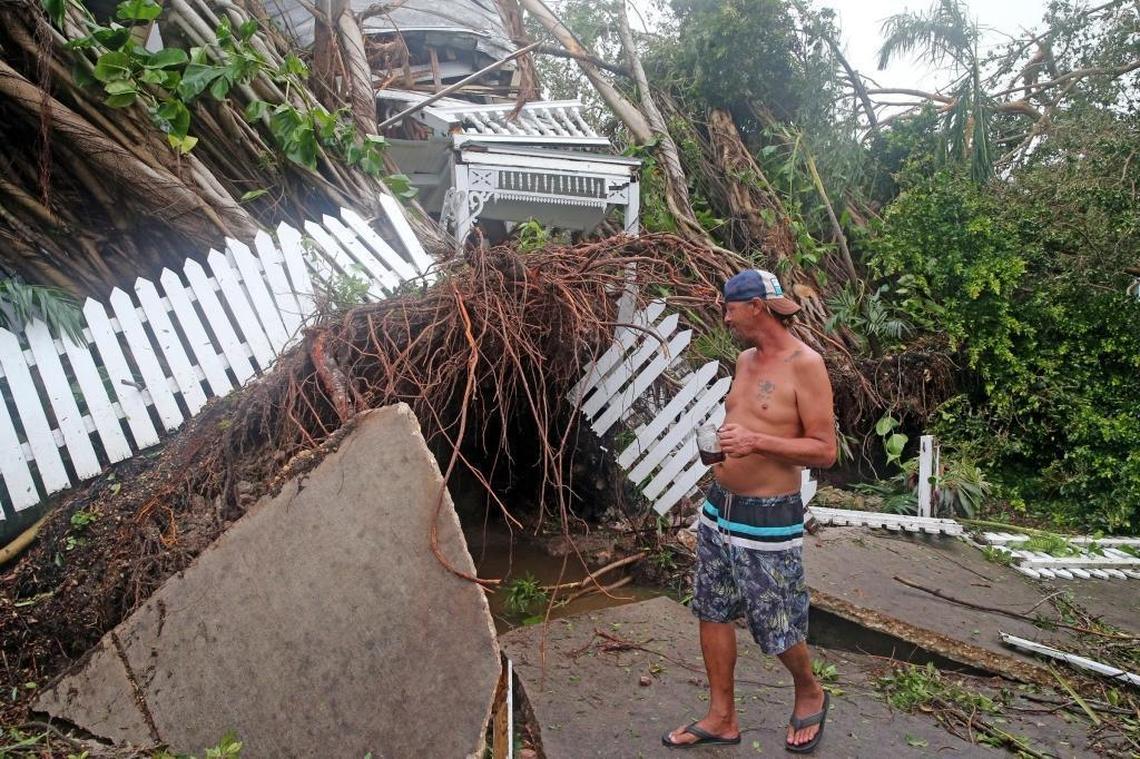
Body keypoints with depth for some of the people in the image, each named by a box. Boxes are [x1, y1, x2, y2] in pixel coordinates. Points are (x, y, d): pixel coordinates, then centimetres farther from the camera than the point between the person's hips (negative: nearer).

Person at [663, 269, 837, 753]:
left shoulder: (804, 364, -14)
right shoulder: (745, 360, 9)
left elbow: (825, 450, -16)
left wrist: (756, 442, -24)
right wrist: (724, 444, 5)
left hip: (767, 521, -7)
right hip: (718, 510, 8)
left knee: (777, 629, 5)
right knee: (713, 613, 13)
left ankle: (810, 695, 35)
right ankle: (722, 718, 27)